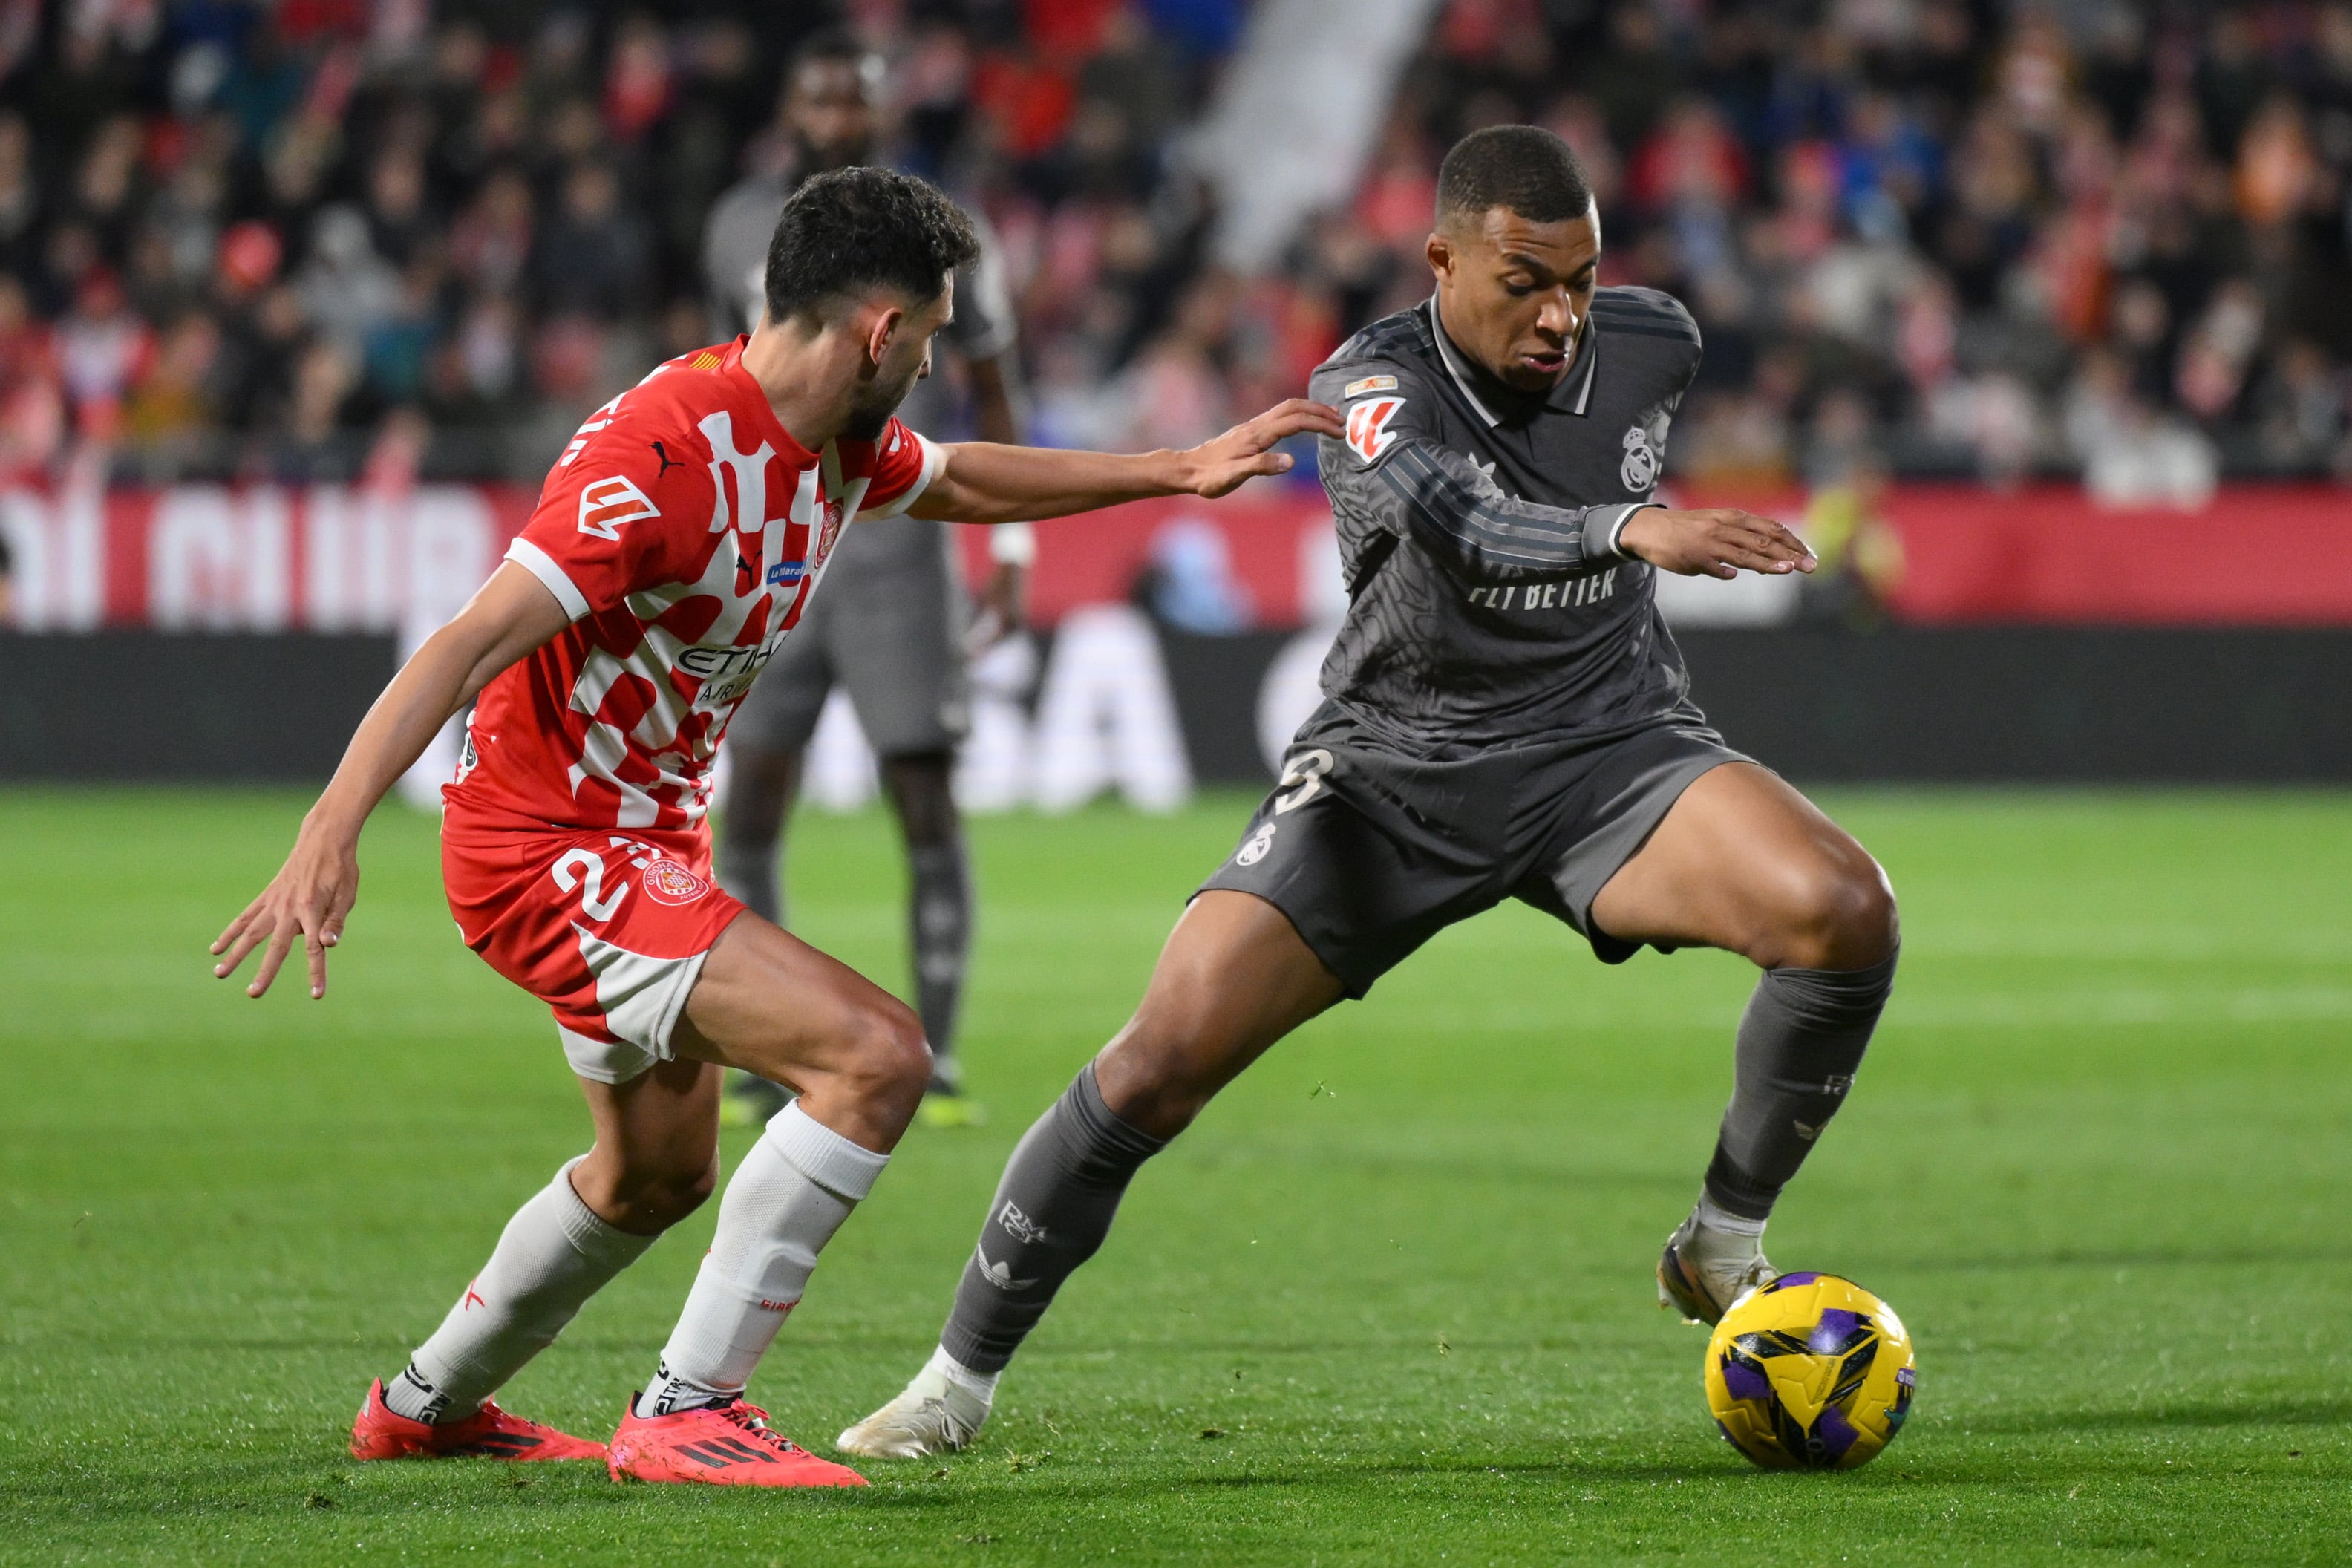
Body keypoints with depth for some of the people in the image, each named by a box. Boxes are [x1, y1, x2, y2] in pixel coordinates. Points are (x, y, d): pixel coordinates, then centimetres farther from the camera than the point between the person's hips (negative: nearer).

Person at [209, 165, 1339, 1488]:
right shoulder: (669, 456, -27)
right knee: (877, 1055, -23)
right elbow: (472, 643, -33)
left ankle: (425, 1408, 49)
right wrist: (332, 832, -42)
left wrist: (1175, 472, 24)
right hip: (554, 853, -10)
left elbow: (963, 482, 26)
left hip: (649, 836, 10)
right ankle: (686, 1415, -18)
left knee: (660, 1172, 28)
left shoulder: (836, 445, 1)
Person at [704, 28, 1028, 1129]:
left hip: (897, 559, -2)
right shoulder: (741, 232, 7)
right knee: (747, 817, -2)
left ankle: (937, 1060, 2)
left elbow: (992, 394, 6)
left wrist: (1012, 548, 2)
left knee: (927, 812, -4)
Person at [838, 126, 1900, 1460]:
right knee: (1165, 1057, -15)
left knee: (1844, 910, -27)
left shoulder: (1651, 347, -6)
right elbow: (1443, 513, -44)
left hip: (1608, 748, 2)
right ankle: (963, 1376, 4)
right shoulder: (1373, 387, -20)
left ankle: (1724, 1248, -4)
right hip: (1394, 768, -2)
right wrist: (1629, 527, -59)